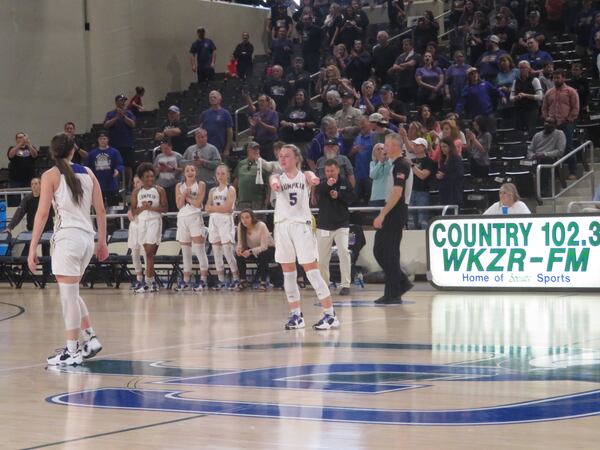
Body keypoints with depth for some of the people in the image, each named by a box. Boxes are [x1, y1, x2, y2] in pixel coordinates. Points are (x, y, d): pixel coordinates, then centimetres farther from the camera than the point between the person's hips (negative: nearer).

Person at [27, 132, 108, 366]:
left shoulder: (51, 175, -3)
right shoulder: (87, 173, 11)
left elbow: (42, 213, -8)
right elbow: (101, 210, 11)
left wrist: (32, 248, -7)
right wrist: (102, 241, 19)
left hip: (67, 237, -6)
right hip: (87, 237, 6)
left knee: (68, 296, -1)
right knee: (70, 293, 21)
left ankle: (72, 351, 3)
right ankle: (90, 338, 18)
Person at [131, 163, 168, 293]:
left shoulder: (159, 190, 3)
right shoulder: (136, 192, 9)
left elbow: (164, 208, 0)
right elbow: (133, 211, 7)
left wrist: (152, 207, -14)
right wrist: (142, 207, -12)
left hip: (155, 221, -3)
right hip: (142, 222, 4)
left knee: (150, 252, -12)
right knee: (147, 252, 5)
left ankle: (148, 283, -14)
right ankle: (152, 282, 11)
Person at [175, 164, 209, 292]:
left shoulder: (200, 185, 1)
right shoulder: (179, 186, 11)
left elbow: (198, 203, -9)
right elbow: (179, 205, 3)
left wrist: (186, 196, -5)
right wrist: (184, 194, -11)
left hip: (195, 218, -4)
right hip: (182, 218, 4)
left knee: (199, 250, -10)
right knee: (185, 251, 8)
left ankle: (203, 280, -9)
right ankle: (186, 281, 12)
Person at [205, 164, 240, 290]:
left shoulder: (230, 189, 0)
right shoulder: (213, 191, 15)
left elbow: (228, 208, -12)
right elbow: (207, 208, 5)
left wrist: (214, 207, -6)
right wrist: (220, 208, -12)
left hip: (226, 220, -5)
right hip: (214, 221, 5)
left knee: (228, 251, -11)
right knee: (216, 252, 3)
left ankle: (236, 278, -1)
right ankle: (221, 280, 7)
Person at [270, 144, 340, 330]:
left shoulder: (304, 176, 2)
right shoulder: (277, 177, 7)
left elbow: (312, 177, -22)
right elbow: (274, 182, -16)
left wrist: (313, 180, -48)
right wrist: (275, 184, -42)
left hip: (301, 225, -4)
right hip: (282, 226, 4)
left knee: (312, 271, -7)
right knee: (288, 273, 6)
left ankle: (330, 314, -5)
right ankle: (296, 315, 14)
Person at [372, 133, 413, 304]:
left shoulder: (401, 165, -14)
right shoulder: (395, 165, 17)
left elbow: (397, 193, -22)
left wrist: (382, 215, -23)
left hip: (395, 213, -10)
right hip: (390, 215, 10)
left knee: (390, 253, -5)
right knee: (379, 250, 11)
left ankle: (393, 294, 0)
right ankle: (402, 282, 16)